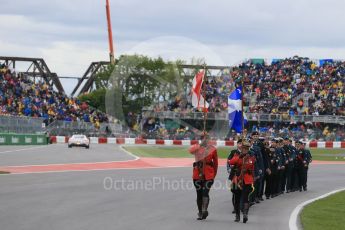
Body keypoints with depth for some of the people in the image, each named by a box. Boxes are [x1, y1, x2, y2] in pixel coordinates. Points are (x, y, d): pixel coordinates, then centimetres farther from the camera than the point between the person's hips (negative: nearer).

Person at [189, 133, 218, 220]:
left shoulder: (213, 149, 6)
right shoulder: (196, 147, 6)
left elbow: (215, 162, 12)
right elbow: (191, 151, -19)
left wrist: (214, 174, 12)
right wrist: (200, 145, -27)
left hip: (208, 174, -2)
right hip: (198, 174, 2)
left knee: (205, 192, -16)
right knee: (199, 193, 7)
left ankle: (204, 210, -26)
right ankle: (200, 212, 15)